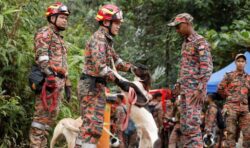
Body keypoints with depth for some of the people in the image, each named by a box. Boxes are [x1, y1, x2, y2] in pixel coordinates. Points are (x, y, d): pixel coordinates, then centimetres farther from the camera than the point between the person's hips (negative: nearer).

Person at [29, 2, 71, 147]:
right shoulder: (45, 33, -3)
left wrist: (67, 83, 24)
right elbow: (41, 56, -15)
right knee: (43, 114, -12)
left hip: (58, 80, 9)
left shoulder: (59, 37, 26)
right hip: (49, 79, -9)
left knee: (52, 115, 8)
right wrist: (49, 75, -24)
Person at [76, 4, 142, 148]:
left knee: (90, 124, 13)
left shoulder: (107, 40, 18)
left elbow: (115, 60, 24)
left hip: (97, 86, 10)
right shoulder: (99, 39, -15)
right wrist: (119, 81, -30)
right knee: (94, 125, -13)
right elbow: (100, 66, -26)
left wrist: (132, 68, 8)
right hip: (92, 86, -10)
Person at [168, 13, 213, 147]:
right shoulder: (185, 43, 17)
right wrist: (179, 85, 16)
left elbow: (207, 68, -16)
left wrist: (200, 90, -21)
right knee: (184, 124, 7)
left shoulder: (200, 43, -10)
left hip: (195, 90, -9)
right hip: (185, 89, 9)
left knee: (192, 123, -13)